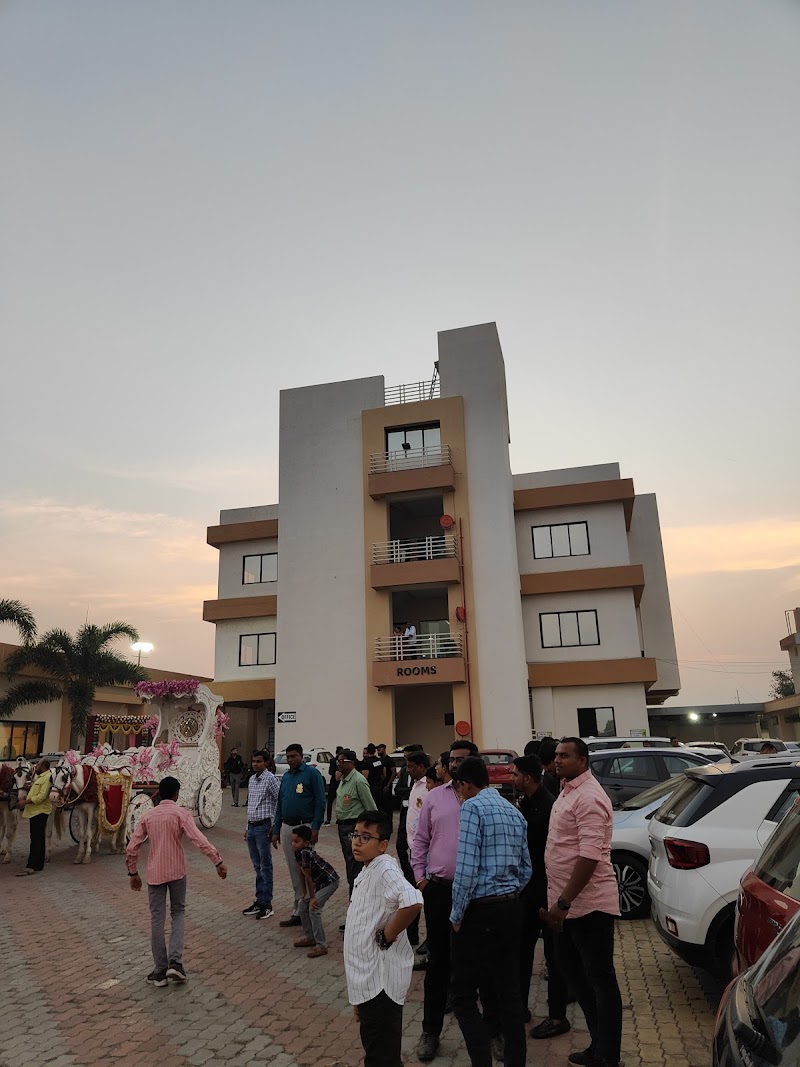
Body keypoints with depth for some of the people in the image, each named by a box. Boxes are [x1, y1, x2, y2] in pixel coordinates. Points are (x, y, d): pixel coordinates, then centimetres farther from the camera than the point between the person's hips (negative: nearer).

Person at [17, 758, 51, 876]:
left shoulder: (47, 778, -16)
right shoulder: (40, 777, 17)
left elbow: (42, 796, -23)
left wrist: (27, 801, -20)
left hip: (40, 812, -11)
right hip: (35, 812, 11)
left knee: (36, 839, -10)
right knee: (38, 839, 14)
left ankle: (31, 866, -10)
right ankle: (39, 865, 21)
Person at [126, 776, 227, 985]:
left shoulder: (147, 816, 3)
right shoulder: (181, 813, -9)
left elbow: (132, 848, 4)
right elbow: (199, 840, -20)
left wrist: (133, 873, 16)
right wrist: (218, 862, -20)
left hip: (154, 873, 2)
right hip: (177, 871, -2)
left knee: (157, 919, 9)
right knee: (178, 913, 15)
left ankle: (160, 970, 13)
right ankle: (175, 962, 1)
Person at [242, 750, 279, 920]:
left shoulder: (270, 778, -12)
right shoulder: (252, 779, 12)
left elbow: (280, 801, -14)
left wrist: (275, 825, -13)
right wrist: (248, 828, 18)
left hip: (263, 826, -7)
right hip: (251, 826, 7)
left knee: (265, 867, 1)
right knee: (257, 867, 15)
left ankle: (266, 904, 9)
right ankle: (259, 900, 24)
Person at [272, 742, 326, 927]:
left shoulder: (312, 773, -8)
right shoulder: (285, 777, 13)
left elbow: (320, 801, -11)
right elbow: (279, 804, 17)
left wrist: (315, 828, -17)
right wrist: (276, 831, 13)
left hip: (305, 827, -7)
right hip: (286, 828, 7)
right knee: (294, 872, 12)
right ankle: (299, 911, 21)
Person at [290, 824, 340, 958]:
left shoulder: (305, 852, -31)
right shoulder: (298, 851, -4)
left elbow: (308, 876, -23)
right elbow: (301, 873, 4)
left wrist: (313, 897, -16)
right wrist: (305, 893, 8)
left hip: (329, 881, -10)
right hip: (318, 881, 10)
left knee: (314, 909, -15)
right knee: (303, 904, 12)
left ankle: (321, 946, -6)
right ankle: (309, 937, 27)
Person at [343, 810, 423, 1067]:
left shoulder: (385, 870, -22)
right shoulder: (366, 873, 7)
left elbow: (413, 902, -41)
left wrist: (387, 937, -26)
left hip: (380, 981, -9)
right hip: (367, 980, 9)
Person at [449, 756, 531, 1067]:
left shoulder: (472, 807, -12)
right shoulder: (514, 811, 12)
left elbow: (466, 868, -20)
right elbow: (526, 870, 15)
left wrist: (456, 915, -10)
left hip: (481, 911, -8)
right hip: (511, 909, 8)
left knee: (464, 995, 2)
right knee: (508, 991, 17)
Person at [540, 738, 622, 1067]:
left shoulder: (589, 797, -20)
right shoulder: (567, 791, 10)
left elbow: (590, 855, -26)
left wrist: (564, 902, -25)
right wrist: (557, 902, 18)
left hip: (589, 904, -10)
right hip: (566, 904, 10)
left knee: (600, 980, 5)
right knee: (573, 971, 20)